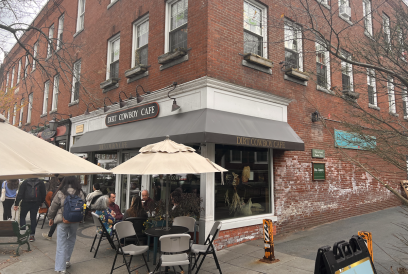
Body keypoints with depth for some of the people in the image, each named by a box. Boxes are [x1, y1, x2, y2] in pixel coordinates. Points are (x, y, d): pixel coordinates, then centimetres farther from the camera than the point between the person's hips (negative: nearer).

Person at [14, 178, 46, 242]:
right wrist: (41, 202, 16)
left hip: (25, 203, -1)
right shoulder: (41, 182, 0)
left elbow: (20, 193, -5)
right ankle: (32, 235, 7)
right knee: (33, 218, 6)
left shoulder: (25, 182, -3)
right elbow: (43, 194, 3)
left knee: (22, 216, 16)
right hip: (36, 203, 1)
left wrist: (16, 204, -3)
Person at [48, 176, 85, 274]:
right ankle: (67, 261, 31)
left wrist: (51, 218, 14)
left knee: (61, 243, 3)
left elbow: (53, 206, -1)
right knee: (71, 240, 21)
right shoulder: (80, 193, -1)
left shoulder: (60, 193, -7)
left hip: (62, 220, -2)